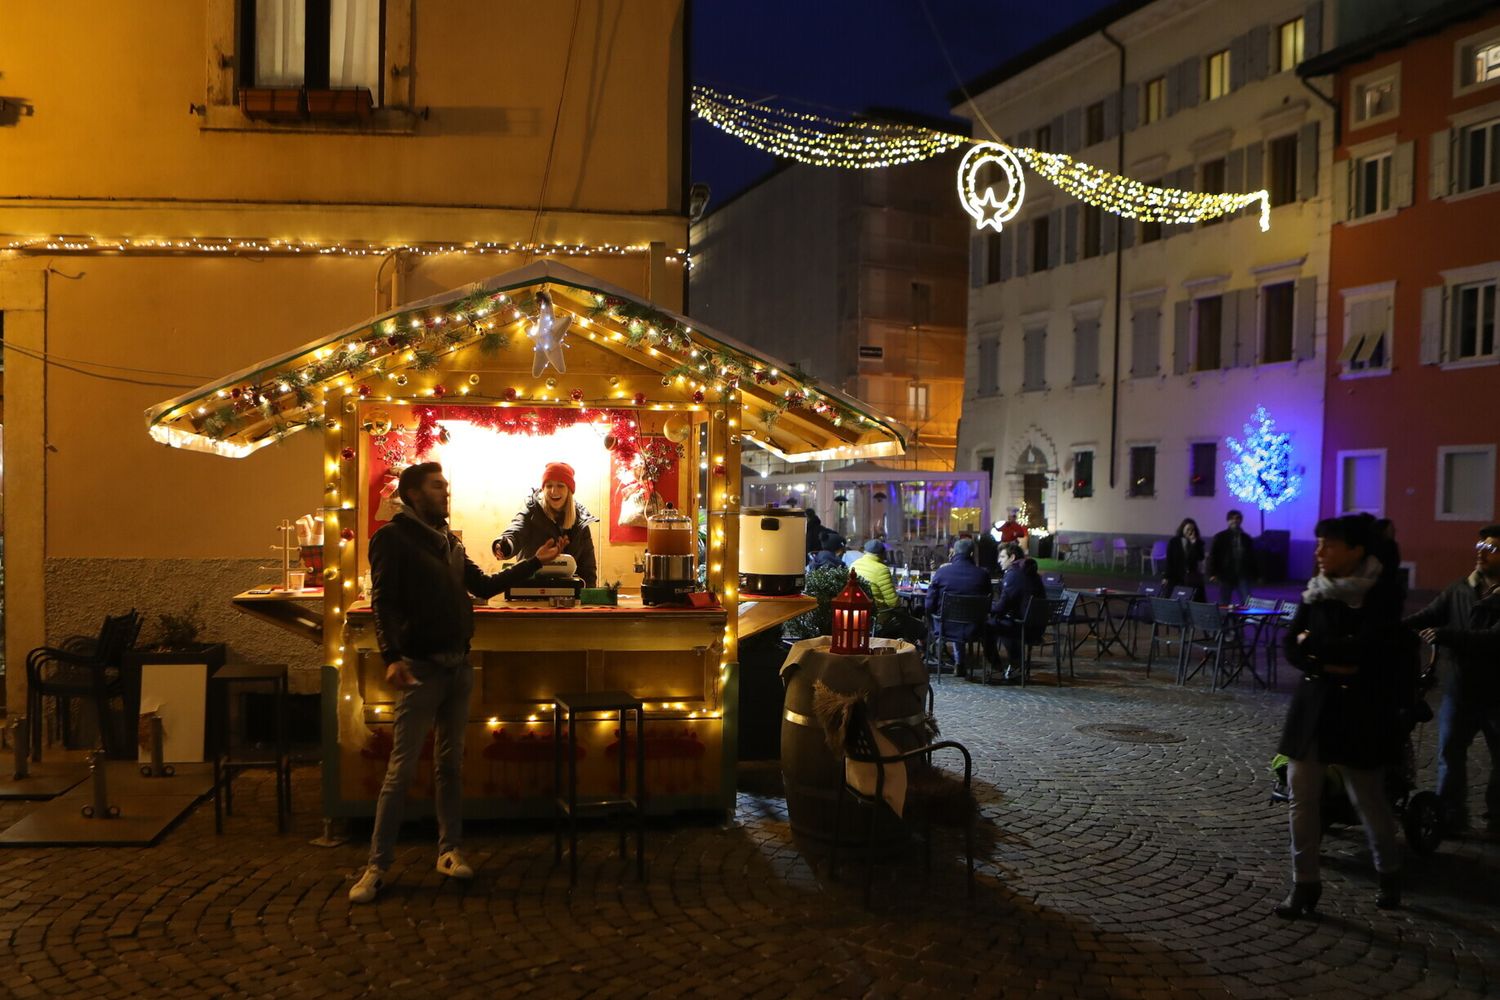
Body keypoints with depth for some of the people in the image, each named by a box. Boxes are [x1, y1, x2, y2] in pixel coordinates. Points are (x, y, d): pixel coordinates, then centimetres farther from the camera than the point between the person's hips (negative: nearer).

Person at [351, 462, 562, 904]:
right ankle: (377, 865, 2)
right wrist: (392, 658, -27)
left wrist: (534, 561, 17)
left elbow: (484, 585, 21)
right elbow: (382, 601, -15)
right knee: (402, 768, -6)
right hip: (421, 667, -7)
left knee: (450, 763, 11)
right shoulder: (393, 538, -6)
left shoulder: (449, 542, 15)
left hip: (458, 665, 7)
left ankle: (450, 850, 18)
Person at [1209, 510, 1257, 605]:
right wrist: (1213, 573, -10)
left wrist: (1254, 575, 13)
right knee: (1224, 604, 3)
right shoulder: (1220, 537, 1)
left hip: (1243, 575, 2)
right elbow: (1212, 555, -2)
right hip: (1225, 575, -2)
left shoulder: (1247, 538, 11)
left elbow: (1252, 558, 16)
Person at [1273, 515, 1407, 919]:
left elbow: (1365, 648, -23)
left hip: (1361, 710, -4)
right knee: (1302, 795, 2)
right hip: (1313, 703, 5)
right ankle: (1305, 883, 13)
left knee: (1368, 798, 8)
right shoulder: (1314, 591, 5)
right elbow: (1292, 647, 1)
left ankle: (1389, 873, 34)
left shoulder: (1380, 594, -10)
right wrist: (1328, 665, -17)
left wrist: (1314, 645, -12)